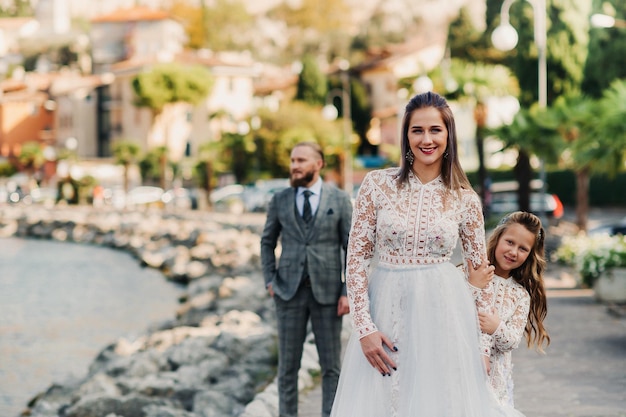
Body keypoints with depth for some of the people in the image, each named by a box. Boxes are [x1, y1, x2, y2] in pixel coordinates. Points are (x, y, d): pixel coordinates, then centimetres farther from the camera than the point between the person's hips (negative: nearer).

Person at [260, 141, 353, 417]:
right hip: (289, 291, 1)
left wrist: (347, 291, -6)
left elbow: (351, 247, 0)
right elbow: (267, 242, 15)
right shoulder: (280, 200, 5)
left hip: (327, 291, -1)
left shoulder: (339, 200, 0)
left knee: (331, 366, 4)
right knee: (288, 365, 6)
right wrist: (270, 280, 4)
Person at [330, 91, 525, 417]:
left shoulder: (465, 199, 1)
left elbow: (480, 270, 8)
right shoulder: (377, 184, -2)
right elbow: (357, 257, -2)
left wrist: (485, 345, 6)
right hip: (386, 313, 0)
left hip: (443, 315, 0)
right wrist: (364, 327, -9)